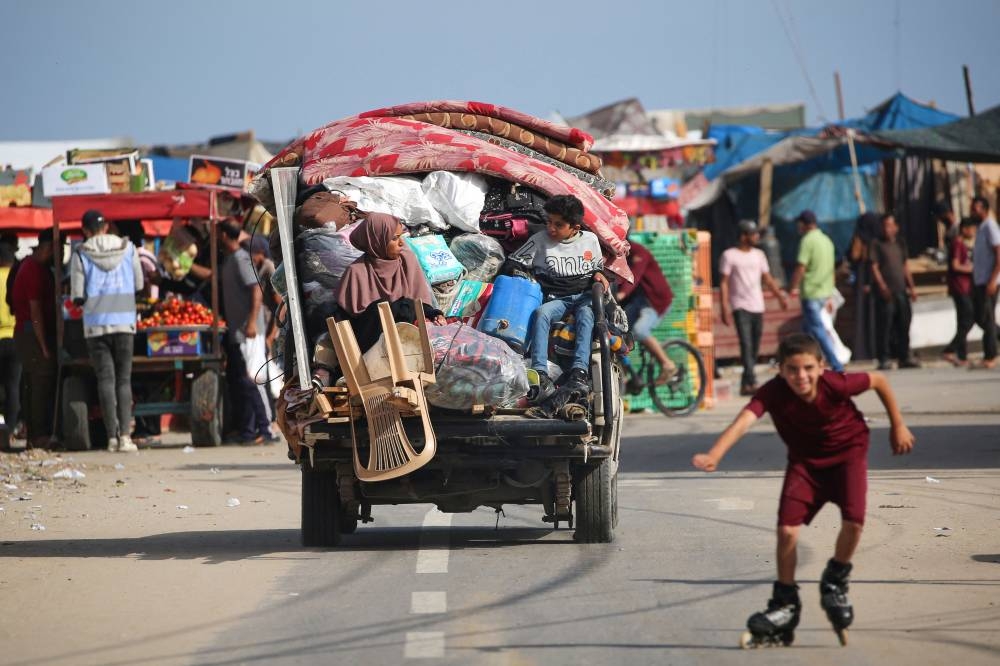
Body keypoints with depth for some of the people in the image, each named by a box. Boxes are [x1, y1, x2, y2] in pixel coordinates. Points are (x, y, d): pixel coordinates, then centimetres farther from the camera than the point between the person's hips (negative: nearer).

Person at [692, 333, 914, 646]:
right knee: (787, 529, -11)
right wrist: (714, 455, -63)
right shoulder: (774, 392, -30)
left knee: (853, 521, -22)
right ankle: (785, 603, 9)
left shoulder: (837, 385, -31)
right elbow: (745, 419, -46)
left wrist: (898, 426, -1)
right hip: (805, 459, 1)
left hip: (848, 451, -1)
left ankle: (834, 582, 8)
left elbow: (879, 380, -12)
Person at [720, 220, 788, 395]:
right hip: (740, 307, -6)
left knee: (755, 348, 6)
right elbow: (724, 283, -5)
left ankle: (745, 384, 13)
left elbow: (767, 279, 16)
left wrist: (780, 296, 3)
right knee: (746, 345, -17)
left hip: (757, 307, 6)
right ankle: (751, 382, -25)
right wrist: (724, 307, -13)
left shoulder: (759, 255, 14)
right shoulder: (729, 256, -2)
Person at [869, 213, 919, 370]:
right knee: (884, 326, -5)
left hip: (901, 291, 6)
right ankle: (883, 360, -1)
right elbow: (874, 267, -8)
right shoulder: (877, 244, -2)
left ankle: (904, 357, 17)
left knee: (903, 325, 9)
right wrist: (882, 286, -18)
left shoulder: (900, 243, 15)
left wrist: (911, 287, 15)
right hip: (886, 292, -6)